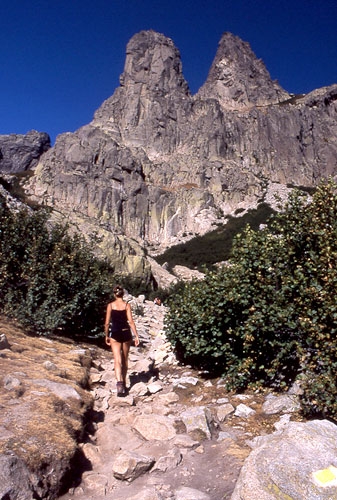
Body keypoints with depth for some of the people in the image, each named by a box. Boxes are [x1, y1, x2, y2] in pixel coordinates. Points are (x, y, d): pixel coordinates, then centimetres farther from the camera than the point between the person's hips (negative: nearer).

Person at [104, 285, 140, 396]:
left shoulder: (110, 305, -2)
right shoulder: (127, 305, -3)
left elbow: (107, 323, -1)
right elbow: (131, 321, -9)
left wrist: (106, 336, 12)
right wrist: (136, 335, -5)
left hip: (114, 334, -1)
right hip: (126, 333, 1)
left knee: (117, 360, -3)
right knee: (125, 359, 17)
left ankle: (119, 383, -23)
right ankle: (124, 383, 28)